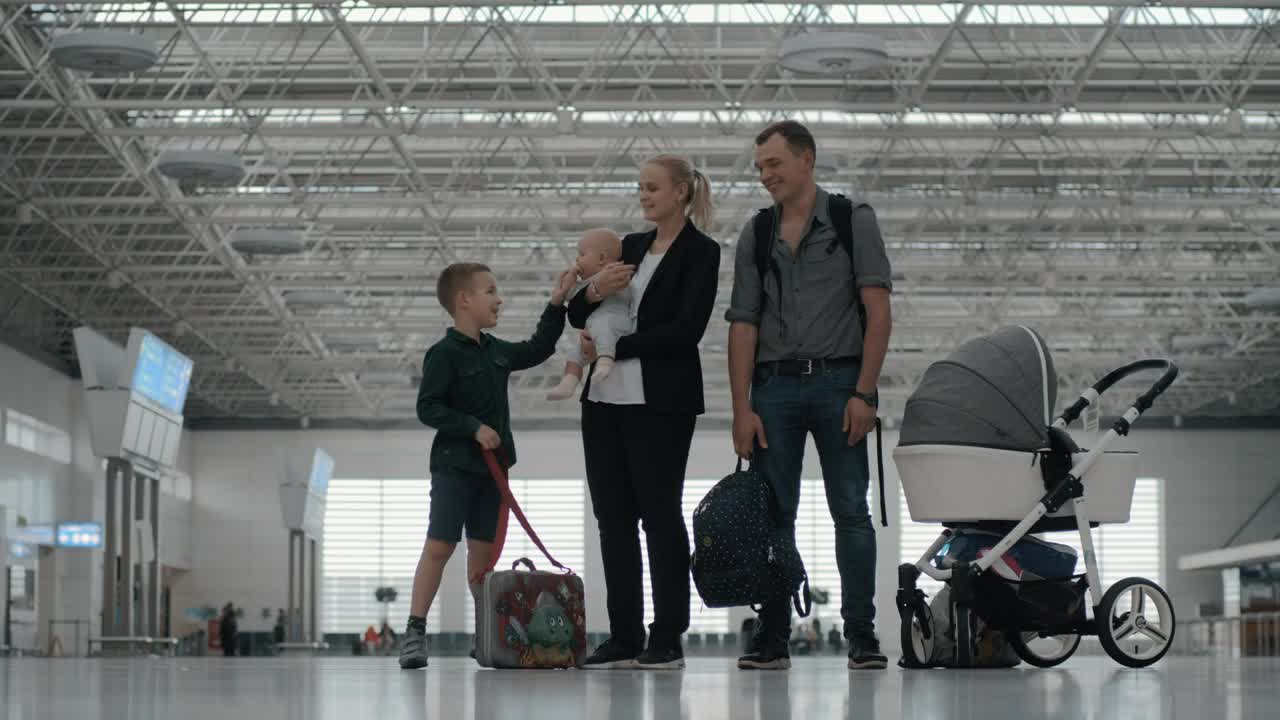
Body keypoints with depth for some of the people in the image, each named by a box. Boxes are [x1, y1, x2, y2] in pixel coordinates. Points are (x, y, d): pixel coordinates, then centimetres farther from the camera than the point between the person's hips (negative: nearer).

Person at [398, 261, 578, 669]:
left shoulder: (496, 351, 12)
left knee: (483, 550, 9)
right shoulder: (444, 355, -12)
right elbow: (428, 407, -15)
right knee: (439, 546, -9)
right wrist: (474, 427, -20)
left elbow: (537, 350, 26)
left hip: (491, 466, 7)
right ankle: (415, 632, -8)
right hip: (454, 464, -7)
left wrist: (556, 304, 21)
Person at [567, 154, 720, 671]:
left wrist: (614, 348, -13)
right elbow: (577, 316, 15)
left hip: (661, 400, -7)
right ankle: (624, 637, 10)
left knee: (660, 513, -4)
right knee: (613, 517, 5)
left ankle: (667, 639, 2)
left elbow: (687, 328, -15)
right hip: (606, 397, 7)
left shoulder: (701, 253, -3)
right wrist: (594, 291, -8)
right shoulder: (630, 247, 17)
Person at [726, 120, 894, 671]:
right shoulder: (755, 236, 12)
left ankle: (861, 635, 1)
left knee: (851, 512, -3)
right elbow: (743, 325, 8)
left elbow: (878, 311, -4)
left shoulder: (853, 221, 2)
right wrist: (742, 409, -1)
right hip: (773, 385, 3)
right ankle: (772, 637, 7)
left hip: (837, 379, -3)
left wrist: (864, 393, -13)